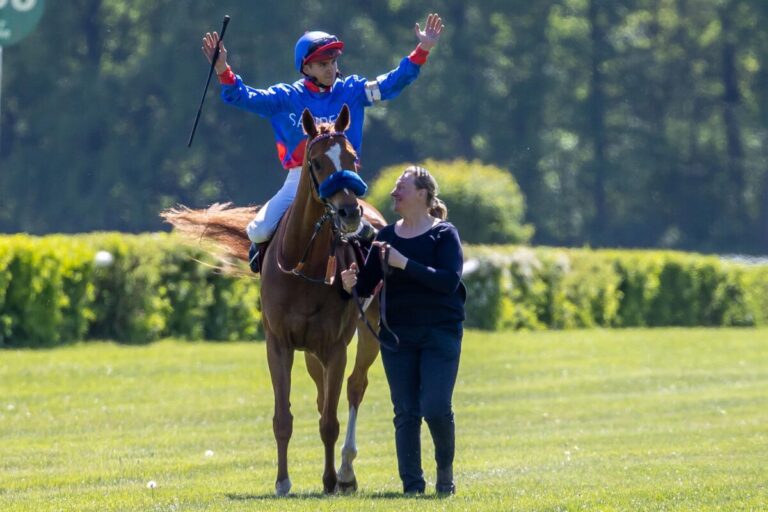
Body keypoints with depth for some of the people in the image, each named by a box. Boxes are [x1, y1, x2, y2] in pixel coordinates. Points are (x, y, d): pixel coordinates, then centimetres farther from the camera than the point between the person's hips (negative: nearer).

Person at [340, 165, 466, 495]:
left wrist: (405, 263, -24)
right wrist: (351, 285, -16)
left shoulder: (444, 235, -4)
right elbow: (367, 285, 6)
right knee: (405, 412, 2)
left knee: (436, 408, -10)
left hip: (440, 332, -4)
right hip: (397, 334, 4)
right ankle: (412, 483, 7)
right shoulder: (386, 237, 9)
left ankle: (445, 468, 16)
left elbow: (449, 281, -19)